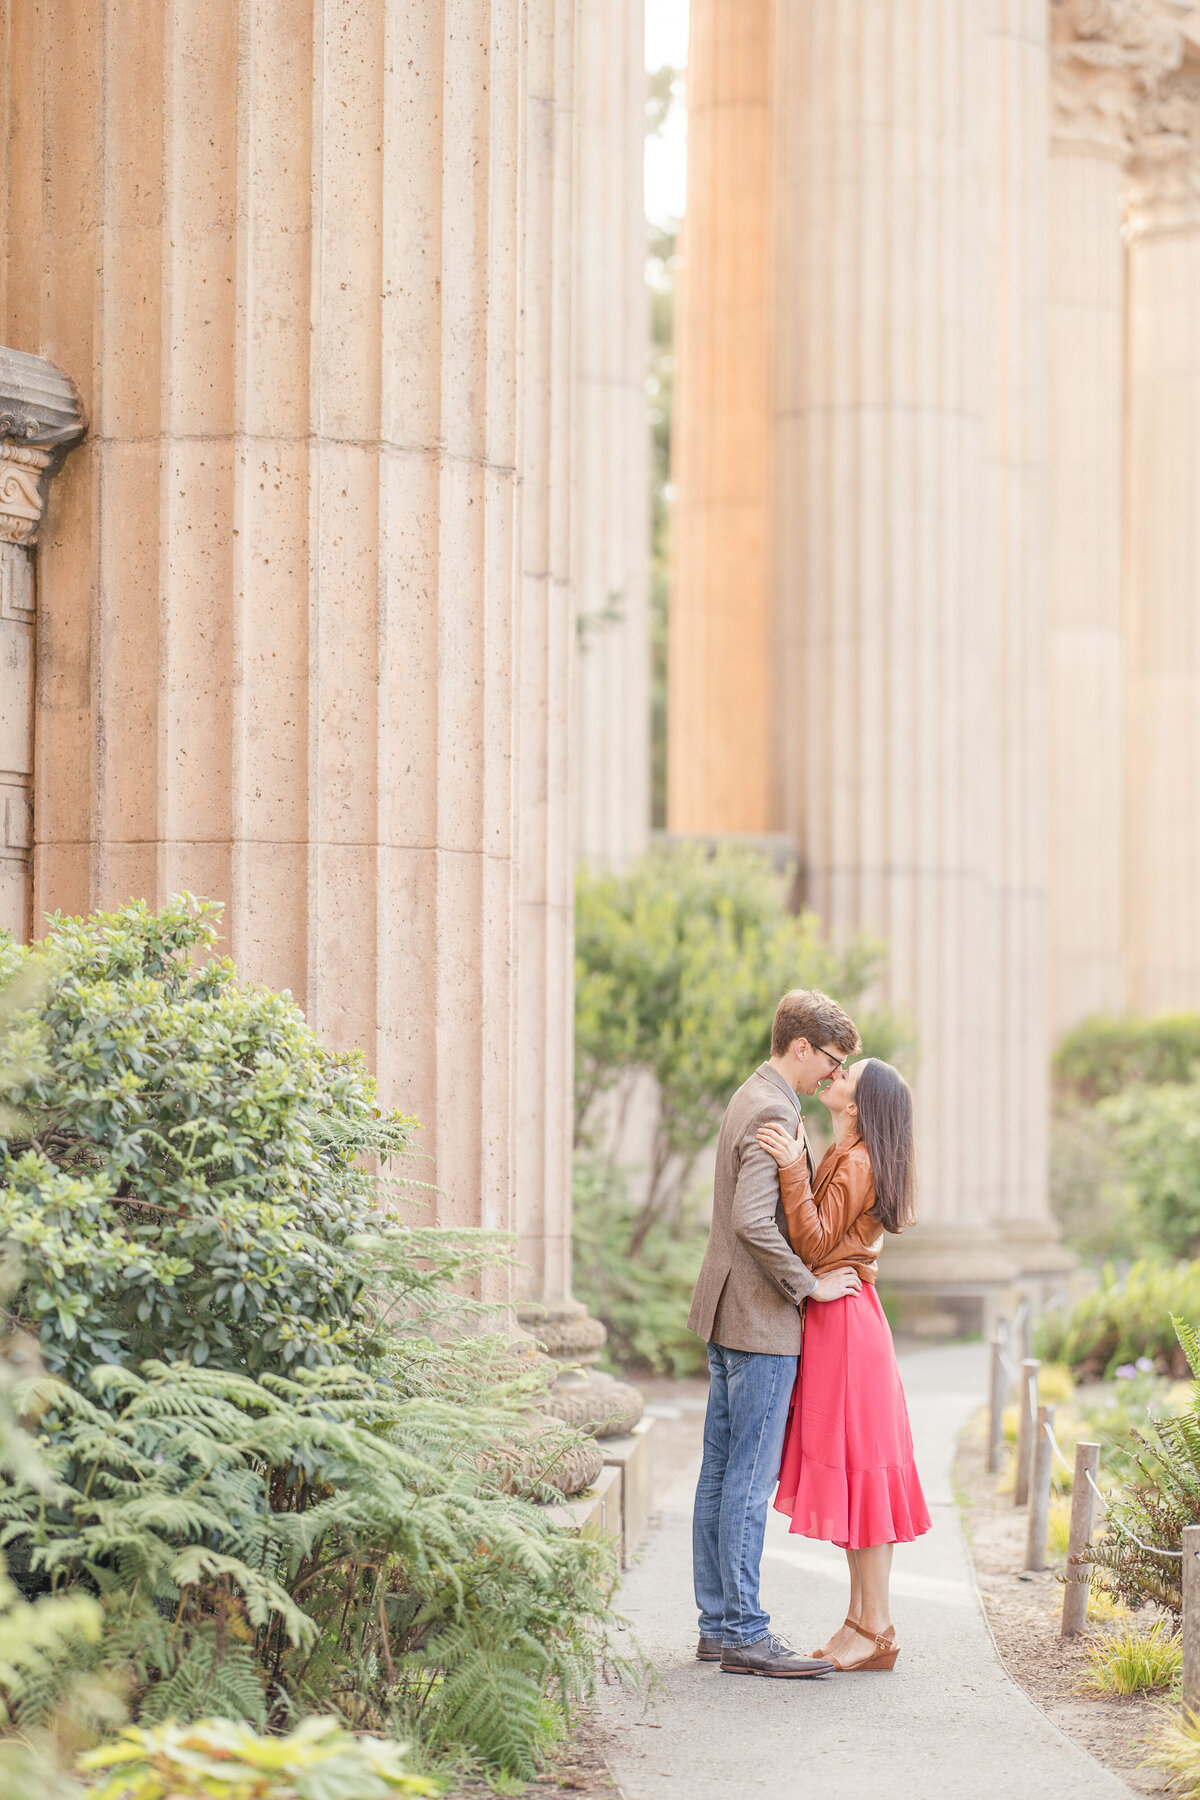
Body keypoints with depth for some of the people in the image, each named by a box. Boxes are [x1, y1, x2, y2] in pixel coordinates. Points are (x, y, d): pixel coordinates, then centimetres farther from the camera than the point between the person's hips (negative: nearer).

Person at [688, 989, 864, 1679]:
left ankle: (719, 1624, 17)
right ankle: (744, 1634, -5)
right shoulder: (774, 1113, -16)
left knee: (722, 1472, 11)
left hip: (729, 1313, 11)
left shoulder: (755, 1099, 16)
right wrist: (810, 1285, -16)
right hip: (761, 1319, -11)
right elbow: (752, 1222, -26)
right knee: (751, 1478, -7)